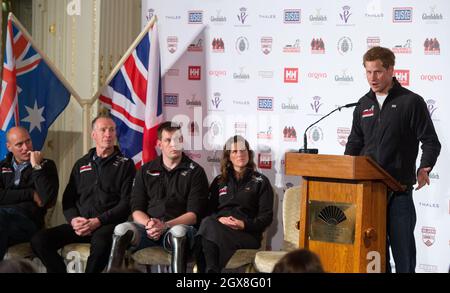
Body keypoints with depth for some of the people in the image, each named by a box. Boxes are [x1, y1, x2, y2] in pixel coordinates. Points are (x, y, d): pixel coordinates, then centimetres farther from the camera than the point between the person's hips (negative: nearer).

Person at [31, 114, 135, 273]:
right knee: (38, 241, -19)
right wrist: (73, 220, -4)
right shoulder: (81, 164, 21)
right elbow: (68, 198, 18)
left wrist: (98, 221, -14)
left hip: (108, 224, -4)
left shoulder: (125, 164, 7)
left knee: (100, 241, -41)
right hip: (80, 224, 4)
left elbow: (126, 202, -2)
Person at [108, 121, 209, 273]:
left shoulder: (195, 172, 9)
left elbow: (194, 214, 0)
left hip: (180, 226, -2)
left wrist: (165, 225, -15)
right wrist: (149, 224, -11)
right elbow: (136, 210, 12)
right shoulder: (145, 171, 19)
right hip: (148, 229, 3)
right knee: (123, 229, -28)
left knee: (179, 232, -38)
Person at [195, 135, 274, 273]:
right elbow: (209, 209, 17)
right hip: (219, 227, 3)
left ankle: (209, 269, -37)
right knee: (208, 222, -36)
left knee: (209, 227, -36)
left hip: (248, 233, -3)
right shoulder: (219, 181, 27)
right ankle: (211, 269, -40)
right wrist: (219, 219, -7)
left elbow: (266, 216, 6)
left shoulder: (260, 181, 15)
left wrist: (244, 224, -13)